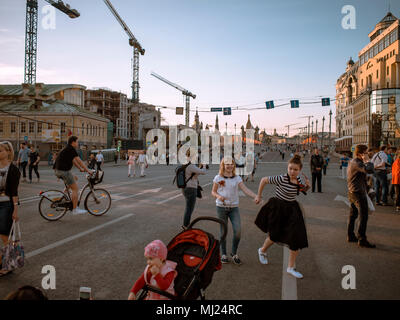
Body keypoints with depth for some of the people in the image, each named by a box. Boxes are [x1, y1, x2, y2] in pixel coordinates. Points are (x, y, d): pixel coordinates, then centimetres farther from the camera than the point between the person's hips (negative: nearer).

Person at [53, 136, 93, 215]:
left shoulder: (67, 149, 19)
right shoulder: (71, 149, -11)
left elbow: (73, 161, 25)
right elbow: (79, 161, -13)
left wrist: (81, 169, 25)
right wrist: (87, 170, -8)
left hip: (58, 170, 10)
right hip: (63, 171, -10)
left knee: (73, 178, 29)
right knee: (75, 188, -5)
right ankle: (75, 209, -2)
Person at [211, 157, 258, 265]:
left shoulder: (237, 178, 3)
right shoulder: (218, 178, 0)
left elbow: (245, 190, -8)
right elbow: (213, 192, 5)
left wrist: (256, 196, -24)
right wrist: (218, 196, -17)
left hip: (234, 207, 1)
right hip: (221, 207, -1)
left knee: (238, 230, -10)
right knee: (223, 231, 4)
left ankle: (234, 253, 11)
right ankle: (223, 254, 22)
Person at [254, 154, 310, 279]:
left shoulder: (300, 180, -3)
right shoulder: (281, 179, -22)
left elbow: (303, 190, 18)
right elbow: (263, 180, -12)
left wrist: (307, 186, -6)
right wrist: (259, 196, -5)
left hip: (292, 210, 5)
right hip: (278, 209, -5)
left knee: (297, 238, -1)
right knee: (275, 236, 10)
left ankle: (291, 267, 15)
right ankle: (262, 250, 45)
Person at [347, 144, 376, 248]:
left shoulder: (353, 162, 15)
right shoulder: (356, 163, -18)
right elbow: (369, 170, -33)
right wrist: (367, 160, -20)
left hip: (352, 192, 11)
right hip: (358, 193, -11)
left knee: (353, 215, 16)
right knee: (363, 217, -8)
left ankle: (350, 236, 23)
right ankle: (362, 240, -6)